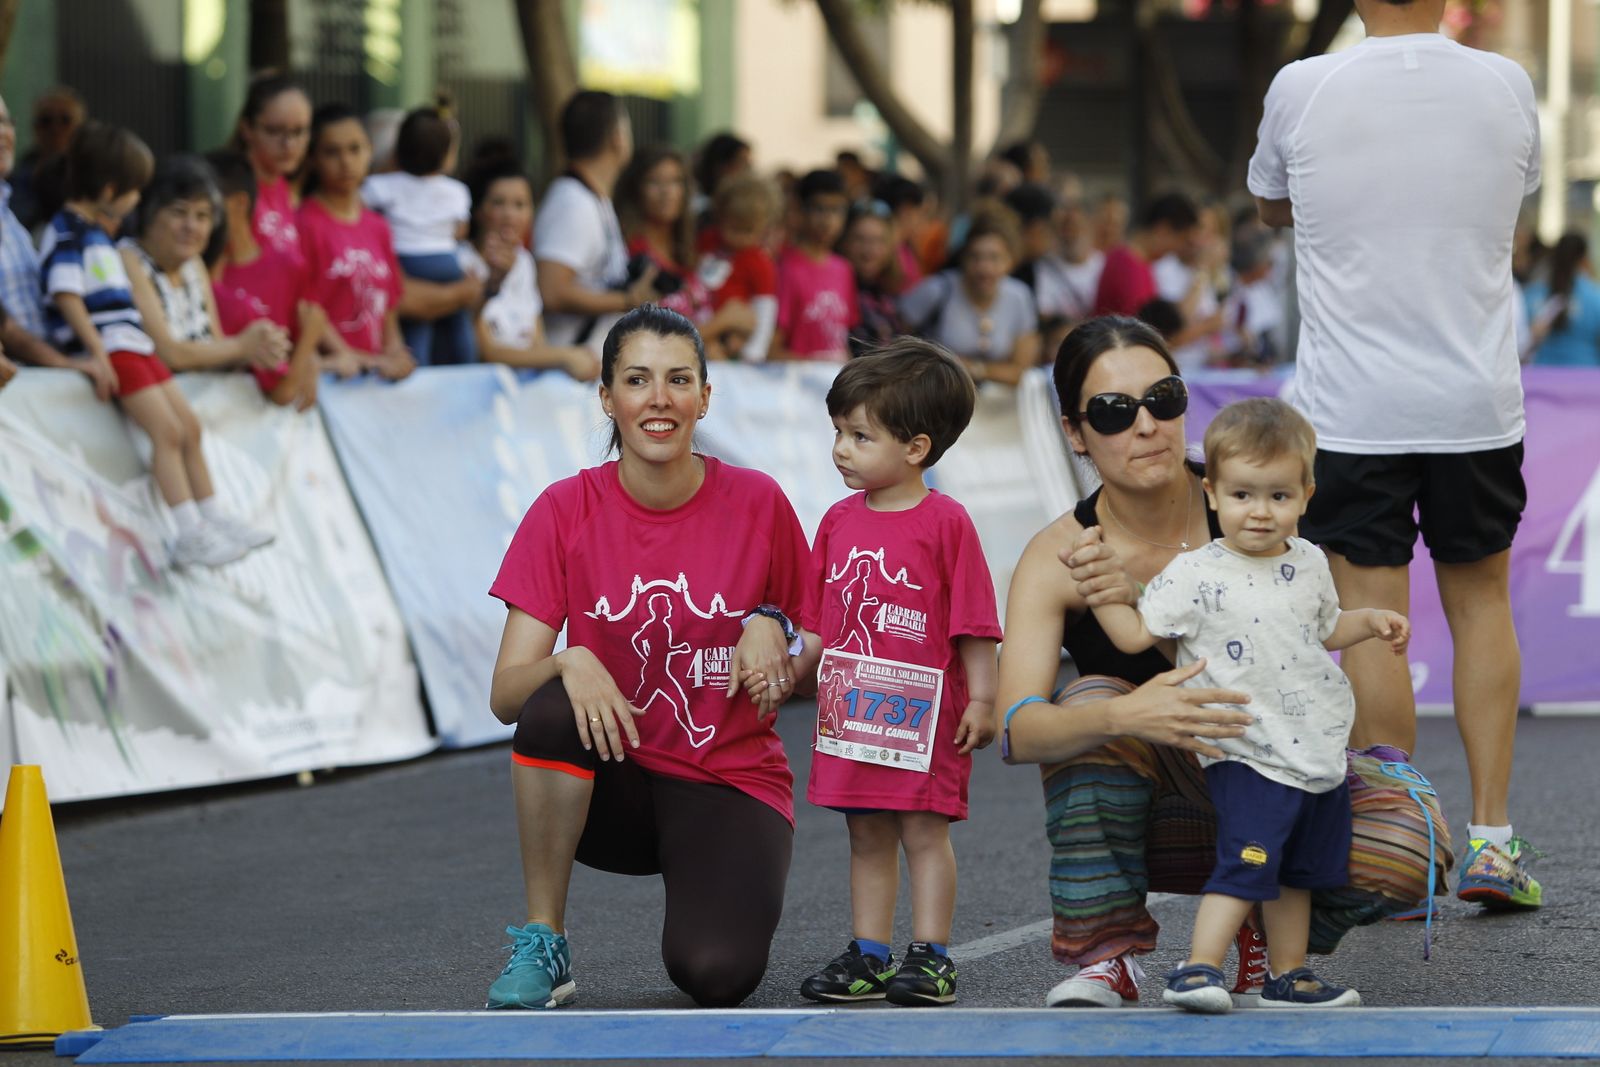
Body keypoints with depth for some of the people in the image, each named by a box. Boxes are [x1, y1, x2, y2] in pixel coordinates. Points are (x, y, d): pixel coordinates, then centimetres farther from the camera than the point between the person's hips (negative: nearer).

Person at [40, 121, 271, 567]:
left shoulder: (97, 233, 20)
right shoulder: (67, 233, -11)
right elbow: (65, 296, -20)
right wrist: (99, 354, -24)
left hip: (132, 343, 10)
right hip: (107, 346, -10)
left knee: (189, 425, 10)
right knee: (167, 429, -18)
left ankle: (213, 518, 20)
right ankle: (190, 535, -19)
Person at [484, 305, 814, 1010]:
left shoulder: (756, 503, -4)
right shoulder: (566, 510, -5)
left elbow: (817, 652, 8)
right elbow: (506, 694, -9)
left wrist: (773, 631, -15)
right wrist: (570, 664, -31)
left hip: (732, 784, -1)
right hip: (614, 787, 1)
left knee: (714, 974, -29)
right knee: (553, 709, -34)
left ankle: (717, 897, 10)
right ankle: (541, 945, -18)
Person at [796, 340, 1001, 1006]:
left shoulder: (945, 522, -9)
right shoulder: (840, 520, 7)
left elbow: (974, 624, -8)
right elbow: (819, 618, 14)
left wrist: (982, 700, -9)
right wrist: (809, 679, 11)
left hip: (924, 711, -5)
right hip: (852, 709, 5)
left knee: (924, 831, 0)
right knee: (867, 835, 10)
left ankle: (929, 957, 6)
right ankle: (869, 955, 15)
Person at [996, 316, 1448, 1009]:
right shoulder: (1058, 557, -14)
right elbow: (1017, 730, -28)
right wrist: (1126, 716, -44)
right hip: (1149, 810, -1)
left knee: (1409, 843, -27)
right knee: (1093, 700, -31)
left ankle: (1268, 935, 5)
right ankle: (1106, 957, -18)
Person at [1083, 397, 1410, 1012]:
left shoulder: (1309, 564, 8)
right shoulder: (1197, 574, -10)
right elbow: (1134, 634, -9)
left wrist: (1372, 622, 12)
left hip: (1319, 754, 7)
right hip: (1248, 759, -7)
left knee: (1299, 869, 15)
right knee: (1247, 863, -18)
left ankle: (1288, 977, 27)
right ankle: (1197, 971, -17)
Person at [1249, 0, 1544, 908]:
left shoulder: (1302, 90, -8)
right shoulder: (1506, 86, -3)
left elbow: (1272, 204, 13)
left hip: (1350, 409, -2)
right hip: (1478, 402, 2)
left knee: (1372, 618, 2)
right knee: (1481, 601, 15)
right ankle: (1492, 838, 12)